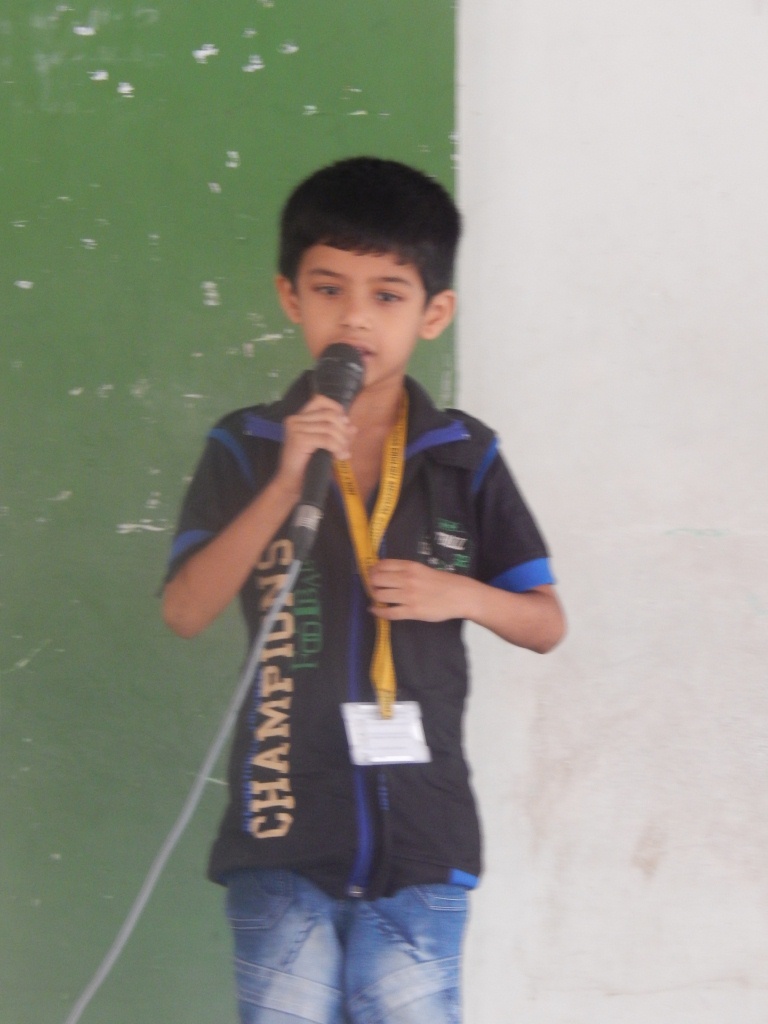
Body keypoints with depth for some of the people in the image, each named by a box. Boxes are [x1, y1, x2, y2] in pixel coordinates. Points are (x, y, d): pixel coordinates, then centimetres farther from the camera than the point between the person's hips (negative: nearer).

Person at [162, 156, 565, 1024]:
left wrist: (463, 595, -12)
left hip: (421, 832, 1)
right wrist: (286, 483, -20)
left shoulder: (464, 458, 4)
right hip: (284, 827, -1)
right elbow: (184, 612, -11)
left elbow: (546, 623, 9)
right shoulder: (246, 449, 0)